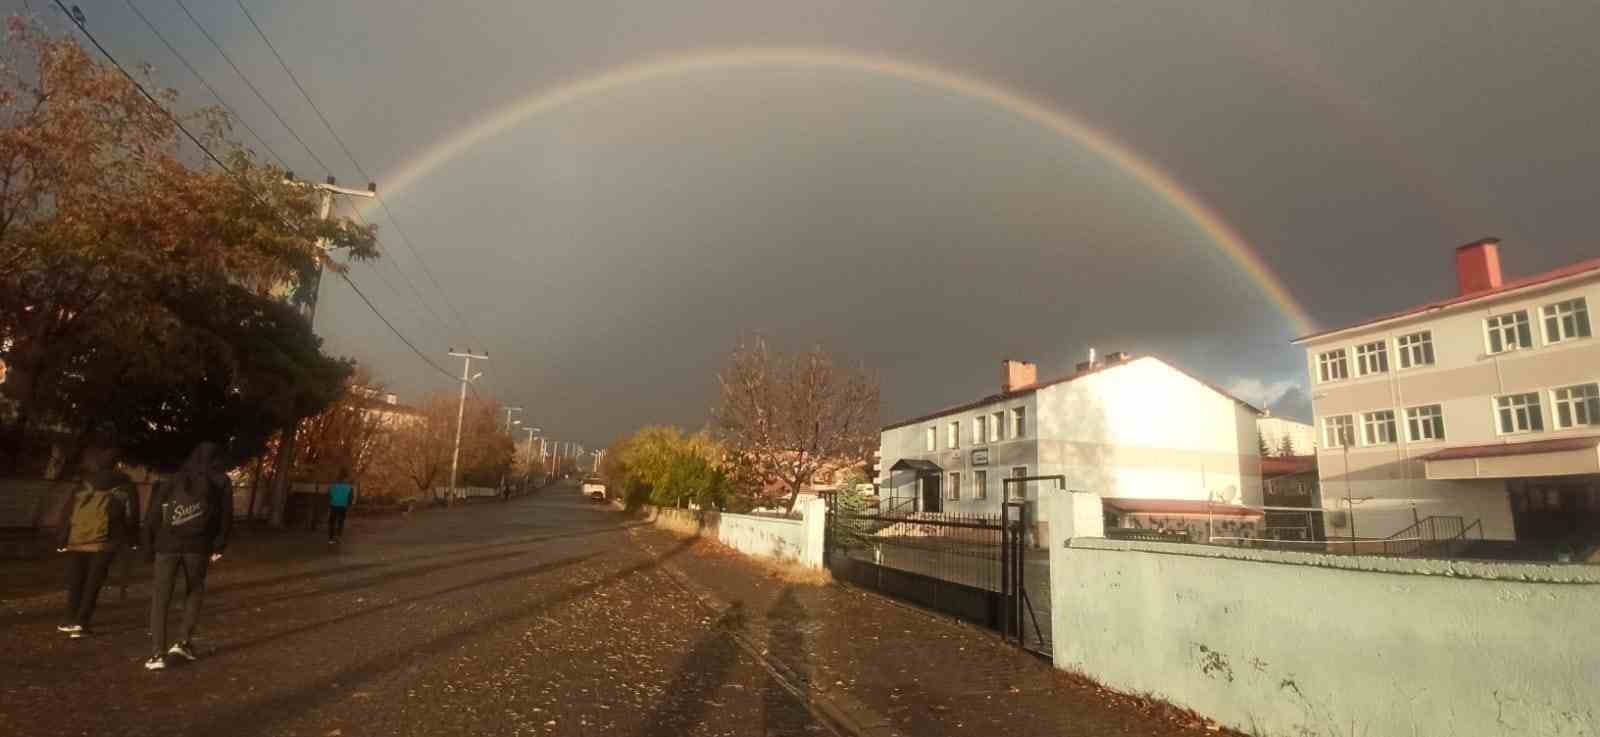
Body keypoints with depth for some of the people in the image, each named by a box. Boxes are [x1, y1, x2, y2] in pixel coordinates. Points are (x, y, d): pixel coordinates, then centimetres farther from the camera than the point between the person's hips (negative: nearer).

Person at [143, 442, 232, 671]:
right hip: (197, 546, -1)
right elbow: (225, 516, 1)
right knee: (195, 591, 20)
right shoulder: (221, 482, 7)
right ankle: (183, 640, 10)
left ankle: (157, 653, 2)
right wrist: (218, 546, 8)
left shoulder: (173, 480, 12)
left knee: (160, 599, 7)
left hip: (167, 545, 1)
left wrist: (150, 545, 10)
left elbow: (153, 514, 5)